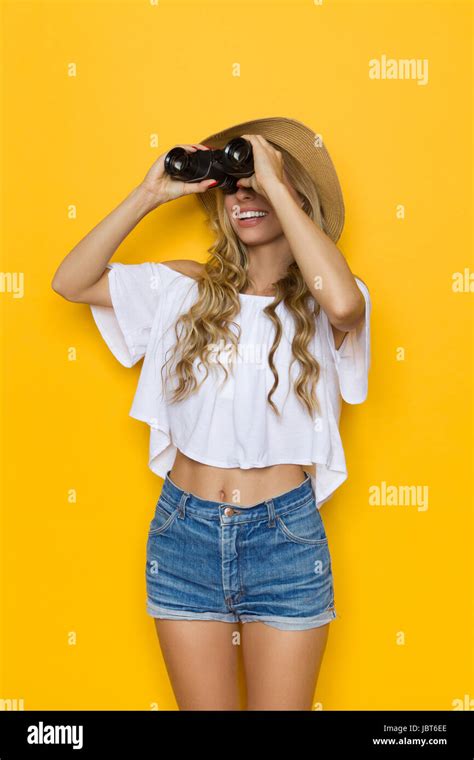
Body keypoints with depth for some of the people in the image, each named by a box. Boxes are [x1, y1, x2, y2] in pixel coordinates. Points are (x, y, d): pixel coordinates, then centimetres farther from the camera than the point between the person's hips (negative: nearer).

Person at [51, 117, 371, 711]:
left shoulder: (320, 305, -3)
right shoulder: (188, 289, 5)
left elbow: (343, 302, -29)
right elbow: (70, 282, 0)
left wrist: (273, 182, -20)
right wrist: (151, 194, -6)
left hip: (285, 535, -2)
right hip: (185, 530, 3)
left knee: (280, 704, 13)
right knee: (203, 705, 18)